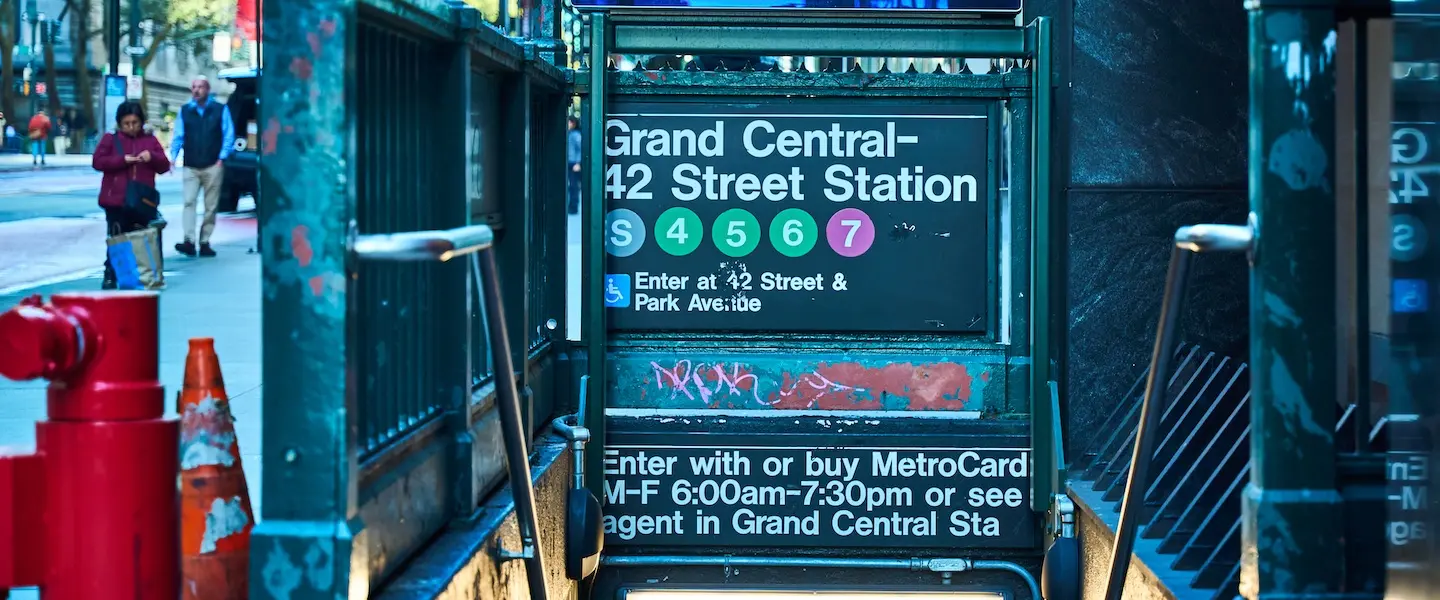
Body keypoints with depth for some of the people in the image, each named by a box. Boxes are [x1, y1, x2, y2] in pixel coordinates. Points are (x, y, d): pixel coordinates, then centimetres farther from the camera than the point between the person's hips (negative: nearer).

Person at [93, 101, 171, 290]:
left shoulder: (150, 140, 10)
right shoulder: (110, 139, 4)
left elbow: (164, 166, 8)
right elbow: (97, 161, -5)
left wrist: (152, 157, -14)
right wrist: (122, 160, -16)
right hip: (116, 200, -2)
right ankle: (110, 276, 4)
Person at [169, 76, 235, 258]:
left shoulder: (220, 110, 4)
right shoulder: (184, 111, 10)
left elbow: (229, 136, 2)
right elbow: (178, 136, 8)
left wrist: (221, 158, -8)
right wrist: (173, 157, -6)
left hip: (213, 166, -1)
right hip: (191, 167, 1)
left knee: (211, 206, 3)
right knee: (189, 202, -13)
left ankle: (204, 243, 10)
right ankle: (189, 242, -21)